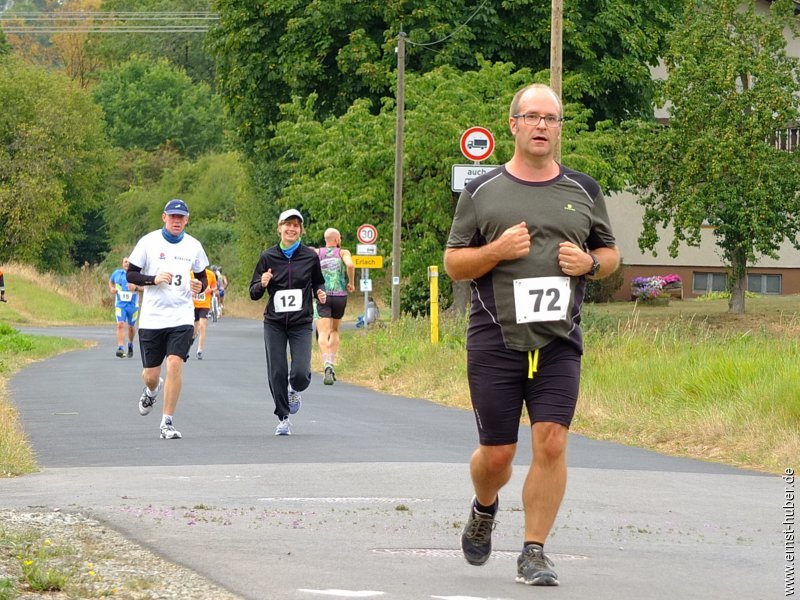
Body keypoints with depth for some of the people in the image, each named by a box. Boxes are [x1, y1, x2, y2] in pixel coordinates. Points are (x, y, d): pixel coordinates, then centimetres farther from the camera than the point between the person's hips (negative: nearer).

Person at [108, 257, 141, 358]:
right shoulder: (117, 273, 5)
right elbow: (110, 281, 24)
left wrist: (136, 288, -21)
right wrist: (111, 288, 3)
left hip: (133, 304, 0)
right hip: (120, 304, 0)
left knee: (131, 327, 11)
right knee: (120, 324, -17)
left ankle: (130, 345, 38)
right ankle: (120, 348, -25)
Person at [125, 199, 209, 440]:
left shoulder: (193, 246, 6)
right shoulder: (149, 242, -1)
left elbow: (202, 276, 17)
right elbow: (130, 274, 1)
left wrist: (200, 286, -6)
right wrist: (153, 279, -16)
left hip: (182, 318, 0)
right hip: (152, 318, 0)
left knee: (175, 363, -18)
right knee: (150, 374, 3)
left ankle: (167, 422, -9)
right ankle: (152, 390, 43)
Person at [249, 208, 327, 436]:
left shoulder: (310, 256, 1)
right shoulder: (268, 257, 0)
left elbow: (318, 282, 18)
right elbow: (254, 294, 3)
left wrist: (320, 293, -5)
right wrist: (262, 284, -19)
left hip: (301, 323, 0)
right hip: (274, 323, 0)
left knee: (300, 373, -13)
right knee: (277, 373, -3)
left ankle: (295, 391, 24)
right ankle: (283, 419, 14)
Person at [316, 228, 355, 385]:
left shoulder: (316, 253, 9)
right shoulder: (343, 252, 4)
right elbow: (350, 265, -17)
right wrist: (351, 283, -2)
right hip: (340, 295, 1)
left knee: (323, 333, -11)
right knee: (334, 331, 23)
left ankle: (327, 364, -33)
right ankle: (332, 364, 14)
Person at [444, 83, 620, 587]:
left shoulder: (583, 191, 11)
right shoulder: (482, 192, 6)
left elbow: (611, 253, 19)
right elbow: (453, 262, 6)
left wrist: (590, 262, -3)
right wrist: (497, 250, -12)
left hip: (559, 341, 1)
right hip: (495, 340, -1)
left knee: (551, 444, -11)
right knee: (497, 454, 3)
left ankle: (535, 552, -1)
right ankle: (484, 510, 37)